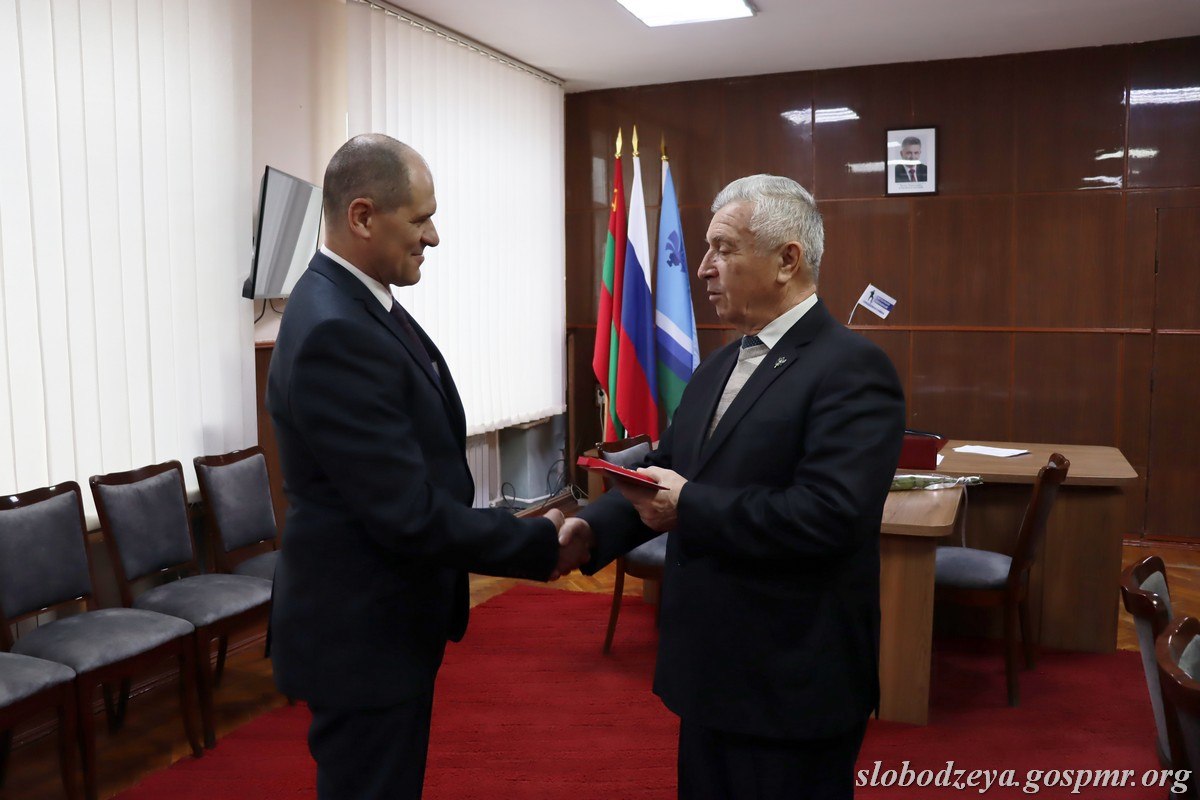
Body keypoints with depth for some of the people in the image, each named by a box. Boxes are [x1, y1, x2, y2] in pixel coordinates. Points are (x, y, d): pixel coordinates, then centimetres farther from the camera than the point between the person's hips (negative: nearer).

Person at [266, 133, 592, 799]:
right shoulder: (335, 333, -27)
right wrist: (541, 544, -17)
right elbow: (409, 514, -27)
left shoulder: (353, 302, 4)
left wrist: (513, 527, 8)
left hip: (380, 621, 9)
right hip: (362, 638, -9)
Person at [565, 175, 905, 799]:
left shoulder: (851, 368, -17)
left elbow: (826, 516, -29)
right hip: (711, 673, 8)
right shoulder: (718, 366, 11)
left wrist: (688, 506, -21)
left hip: (792, 686, -8)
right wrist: (590, 528, -8)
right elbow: (665, 471, 9)